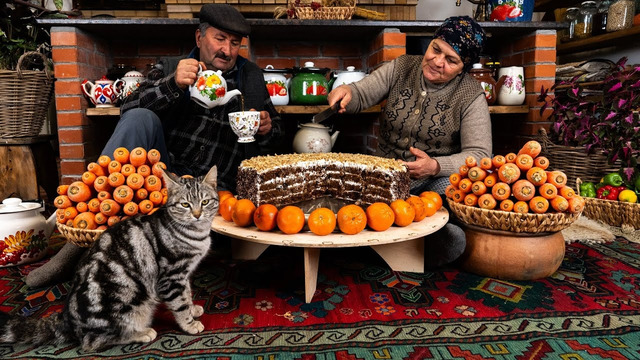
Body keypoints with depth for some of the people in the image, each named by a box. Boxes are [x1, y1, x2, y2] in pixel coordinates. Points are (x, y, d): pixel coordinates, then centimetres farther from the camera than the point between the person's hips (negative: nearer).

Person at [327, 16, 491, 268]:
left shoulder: (471, 96, -7)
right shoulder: (401, 68, 3)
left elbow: (478, 155, -11)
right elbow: (361, 95, 1)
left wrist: (436, 166, -31)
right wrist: (346, 91, -26)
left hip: (439, 179, -1)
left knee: (454, 240, -32)